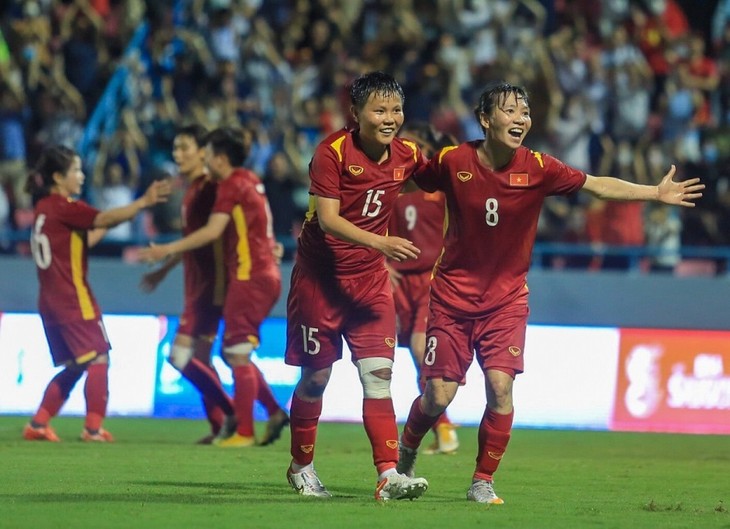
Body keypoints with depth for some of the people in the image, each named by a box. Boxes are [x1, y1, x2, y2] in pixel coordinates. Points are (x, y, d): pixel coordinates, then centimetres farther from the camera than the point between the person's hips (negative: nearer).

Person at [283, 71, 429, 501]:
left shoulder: (407, 156, -1)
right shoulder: (333, 152, -16)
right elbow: (328, 219, -24)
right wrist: (380, 243, -35)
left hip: (371, 280, 4)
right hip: (321, 276, -4)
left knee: (379, 374, -8)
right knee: (316, 377, 5)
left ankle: (389, 475, -14)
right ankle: (301, 467, 24)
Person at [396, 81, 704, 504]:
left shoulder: (537, 168, -10)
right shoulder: (453, 161, -12)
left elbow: (597, 185, -6)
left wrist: (656, 193, -14)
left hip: (506, 298, 1)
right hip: (453, 294, -1)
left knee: (501, 386, -15)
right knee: (438, 397, -2)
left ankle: (483, 481, 3)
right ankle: (405, 456, 29)